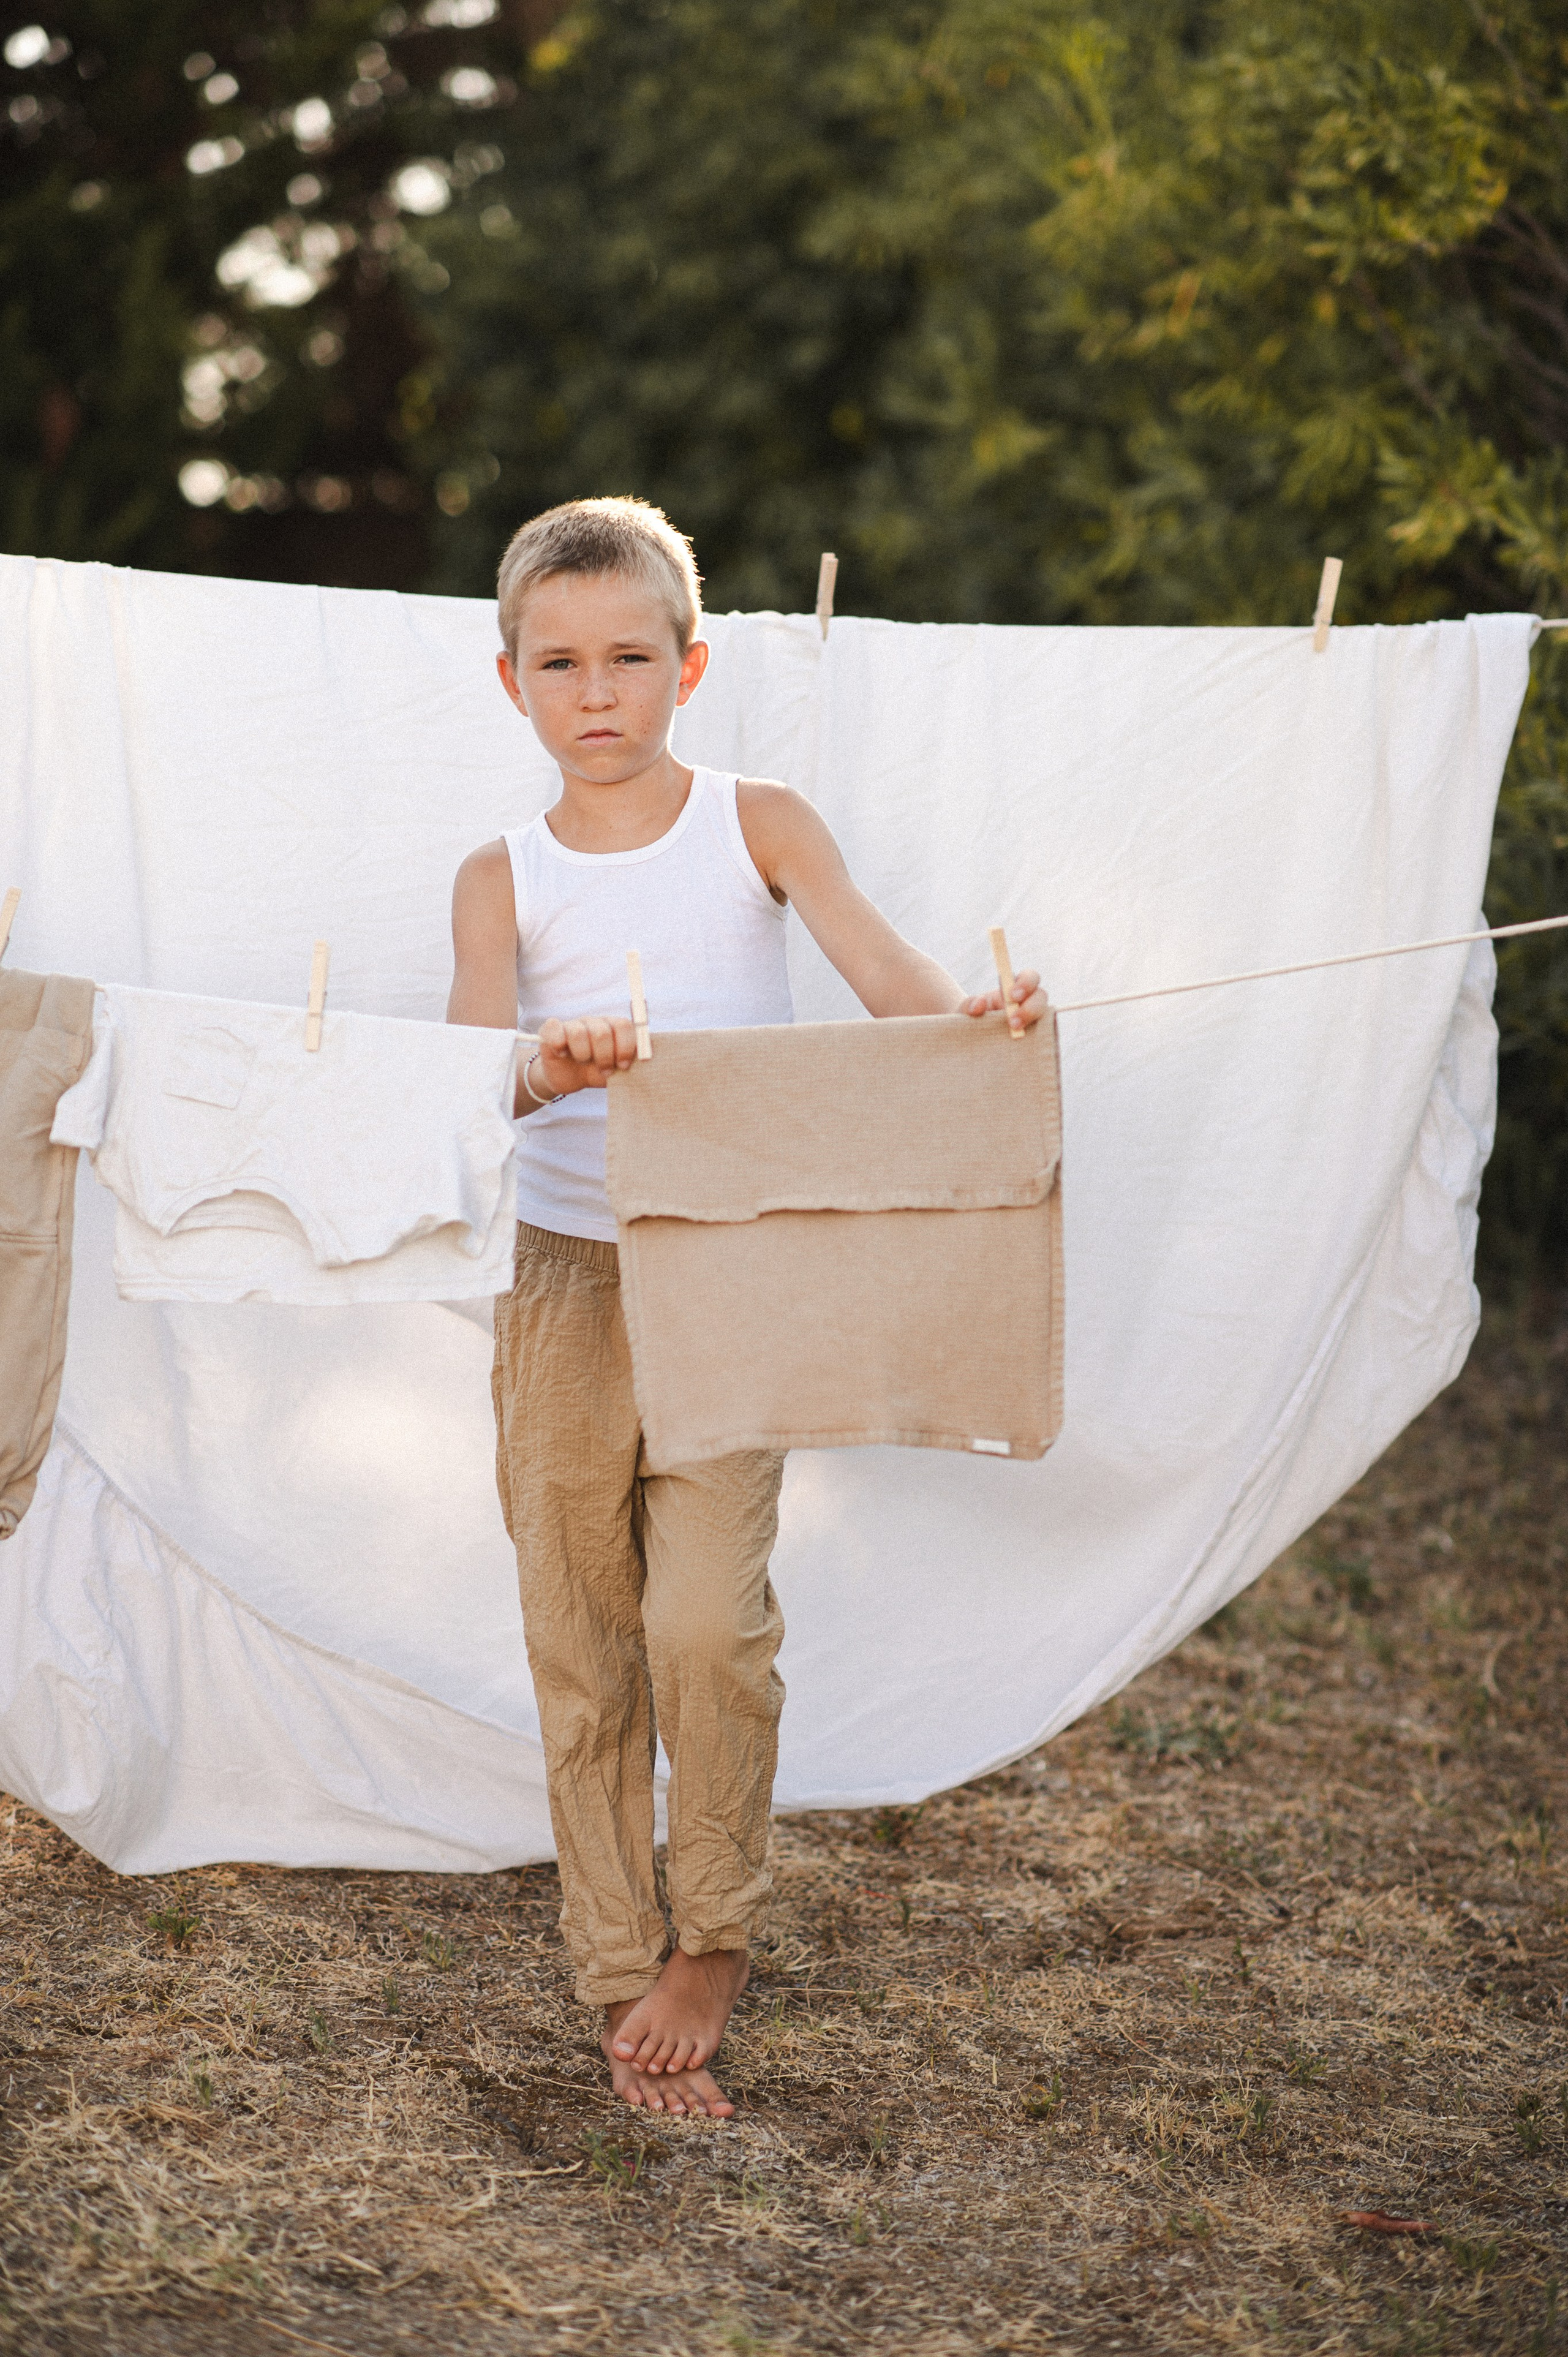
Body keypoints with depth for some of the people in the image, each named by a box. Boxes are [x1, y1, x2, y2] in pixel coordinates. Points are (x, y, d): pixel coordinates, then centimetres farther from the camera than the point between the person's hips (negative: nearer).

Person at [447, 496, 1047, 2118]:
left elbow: (886, 978, -11)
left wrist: (972, 1014, -34)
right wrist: (550, 1068, -34)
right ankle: (620, 1980, 19)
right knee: (579, 1641, 5)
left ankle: (712, 1938, 11)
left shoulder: (758, 826, 2)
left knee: (708, 1618, -13)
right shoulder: (504, 878, 3)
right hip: (564, 1281, 2)